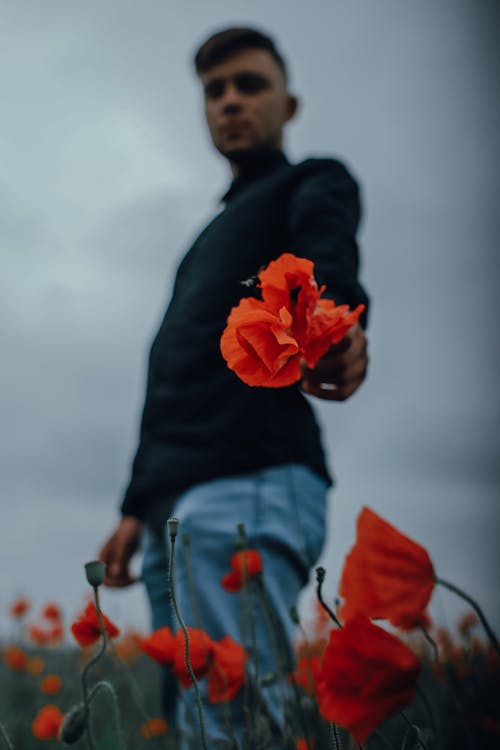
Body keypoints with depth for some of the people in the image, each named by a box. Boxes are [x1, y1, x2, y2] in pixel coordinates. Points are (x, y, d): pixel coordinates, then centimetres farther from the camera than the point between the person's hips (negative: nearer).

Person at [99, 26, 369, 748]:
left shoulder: (312, 184, 12)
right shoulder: (212, 237, 35)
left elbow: (325, 264, -14)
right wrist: (138, 507, 24)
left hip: (251, 480, -8)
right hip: (177, 502, 8)